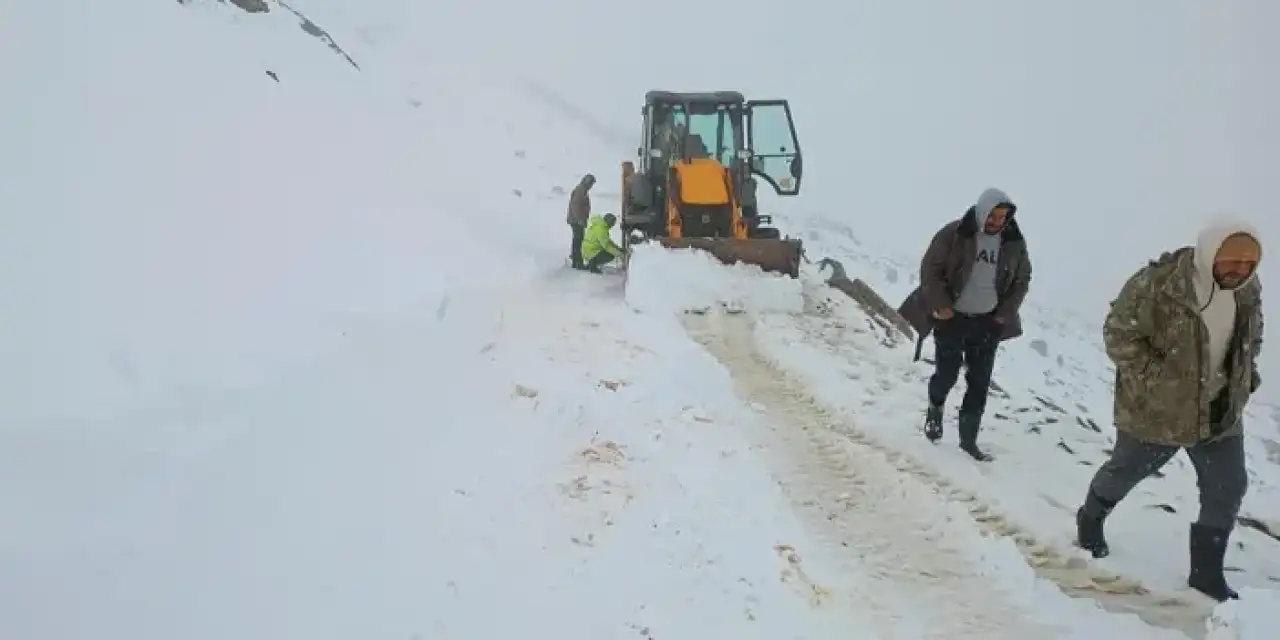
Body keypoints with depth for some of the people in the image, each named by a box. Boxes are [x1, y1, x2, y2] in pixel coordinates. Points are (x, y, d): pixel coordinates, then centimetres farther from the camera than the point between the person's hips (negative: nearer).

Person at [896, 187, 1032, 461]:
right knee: (947, 373, 0)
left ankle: (969, 439, 11)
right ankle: (935, 407, 34)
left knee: (980, 382, 2)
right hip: (952, 317, -3)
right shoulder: (954, 234, -14)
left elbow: (1022, 279, 10)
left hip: (988, 322, 3)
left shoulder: (1015, 242, -3)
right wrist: (941, 305, -13)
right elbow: (930, 268, -9)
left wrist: (1006, 312, 2)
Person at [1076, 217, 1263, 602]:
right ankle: (1091, 519, 47)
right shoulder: (1158, 283, -27)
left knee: (1228, 489, 7)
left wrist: (1247, 376, 2)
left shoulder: (1247, 289, -4)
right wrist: (1155, 379, -25)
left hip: (1220, 413, 5)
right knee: (1125, 471, 17)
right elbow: (1119, 333, -22)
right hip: (1155, 411, -5)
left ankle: (1206, 572, 22)